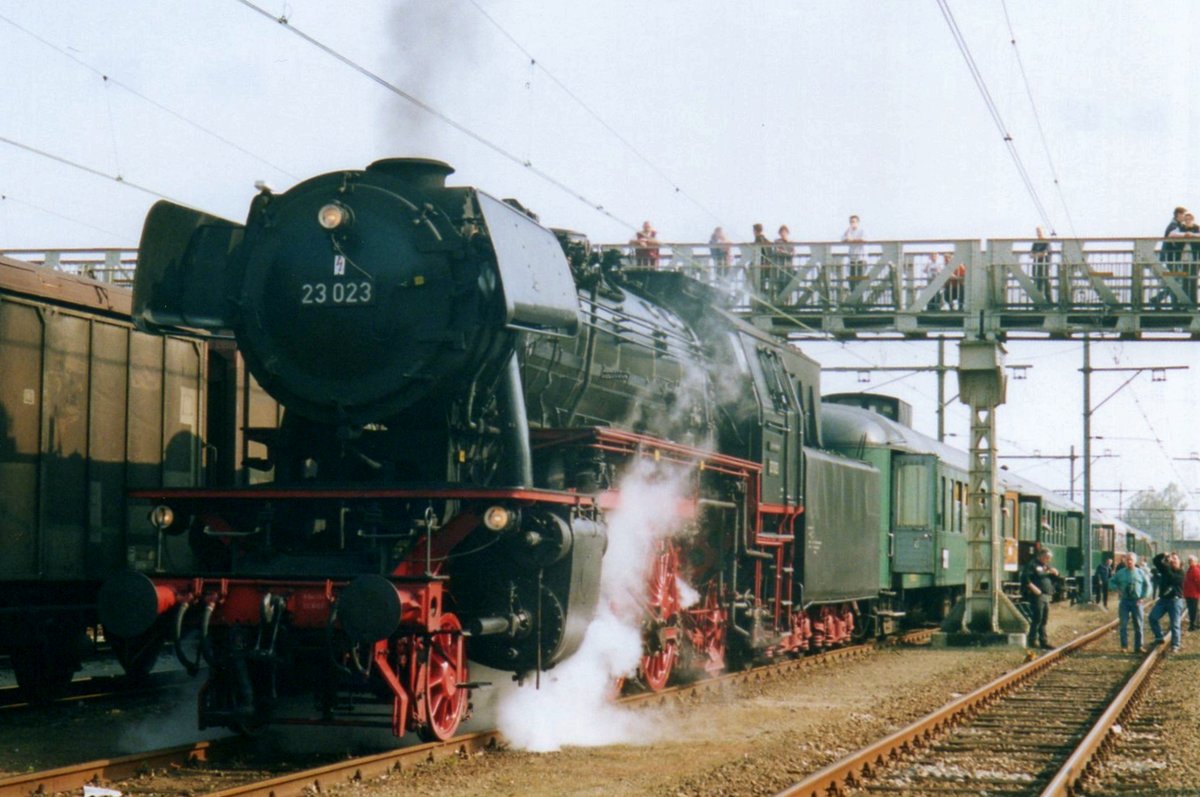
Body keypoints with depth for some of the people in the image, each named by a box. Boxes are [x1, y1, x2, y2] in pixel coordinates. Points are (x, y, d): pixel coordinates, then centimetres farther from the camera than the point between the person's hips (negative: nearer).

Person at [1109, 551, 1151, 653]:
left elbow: (1147, 585, 7)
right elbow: (1111, 582, 14)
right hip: (1124, 601, 0)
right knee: (1123, 625, -2)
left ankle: (1138, 646, 10)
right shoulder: (1120, 572, 5)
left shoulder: (1140, 572, 4)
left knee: (1138, 625, 3)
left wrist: (1143, 597, -3)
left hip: (1136, 601, 0)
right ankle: (1124, 646, 3)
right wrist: (1117, 589, -4)